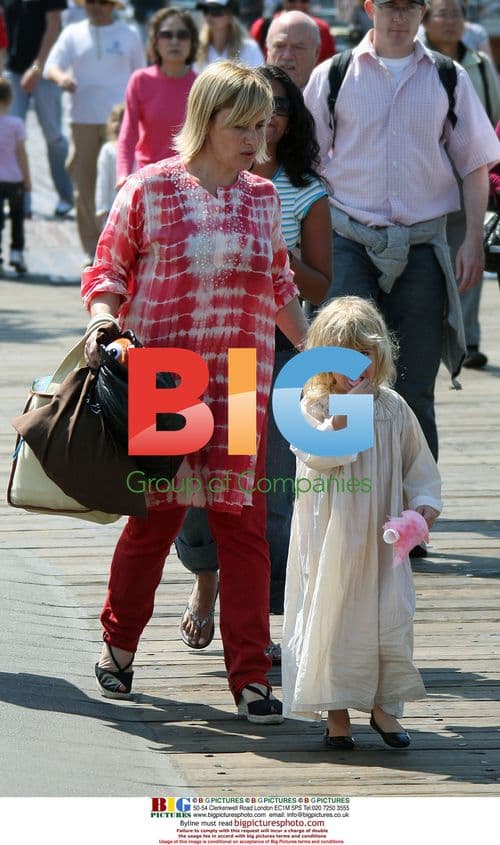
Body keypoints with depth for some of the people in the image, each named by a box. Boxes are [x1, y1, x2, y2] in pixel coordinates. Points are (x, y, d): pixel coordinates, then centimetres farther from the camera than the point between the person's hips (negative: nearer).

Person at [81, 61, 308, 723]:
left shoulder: (263, 199, 10)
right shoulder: (149, 189, -2)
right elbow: (109, 270, 2)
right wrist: (102, 321, -16)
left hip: (241, 388, 3)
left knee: (242, 522, -2)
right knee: (155, 516, 5)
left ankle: (250, 676, 1)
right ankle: (118, 647, 26)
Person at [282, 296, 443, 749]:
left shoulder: (393, 409, 5)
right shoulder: (314, 407, -5)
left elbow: (419, 464, 12)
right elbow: (317, 455, -20)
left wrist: (425, 501, -4)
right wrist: (344, 415, -26)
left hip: (382, 538, 3)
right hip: (331, 538, -3)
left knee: (389, 618, 1)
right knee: (332, 618, 1)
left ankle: (383, 704, 16)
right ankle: (337, 711, 12)